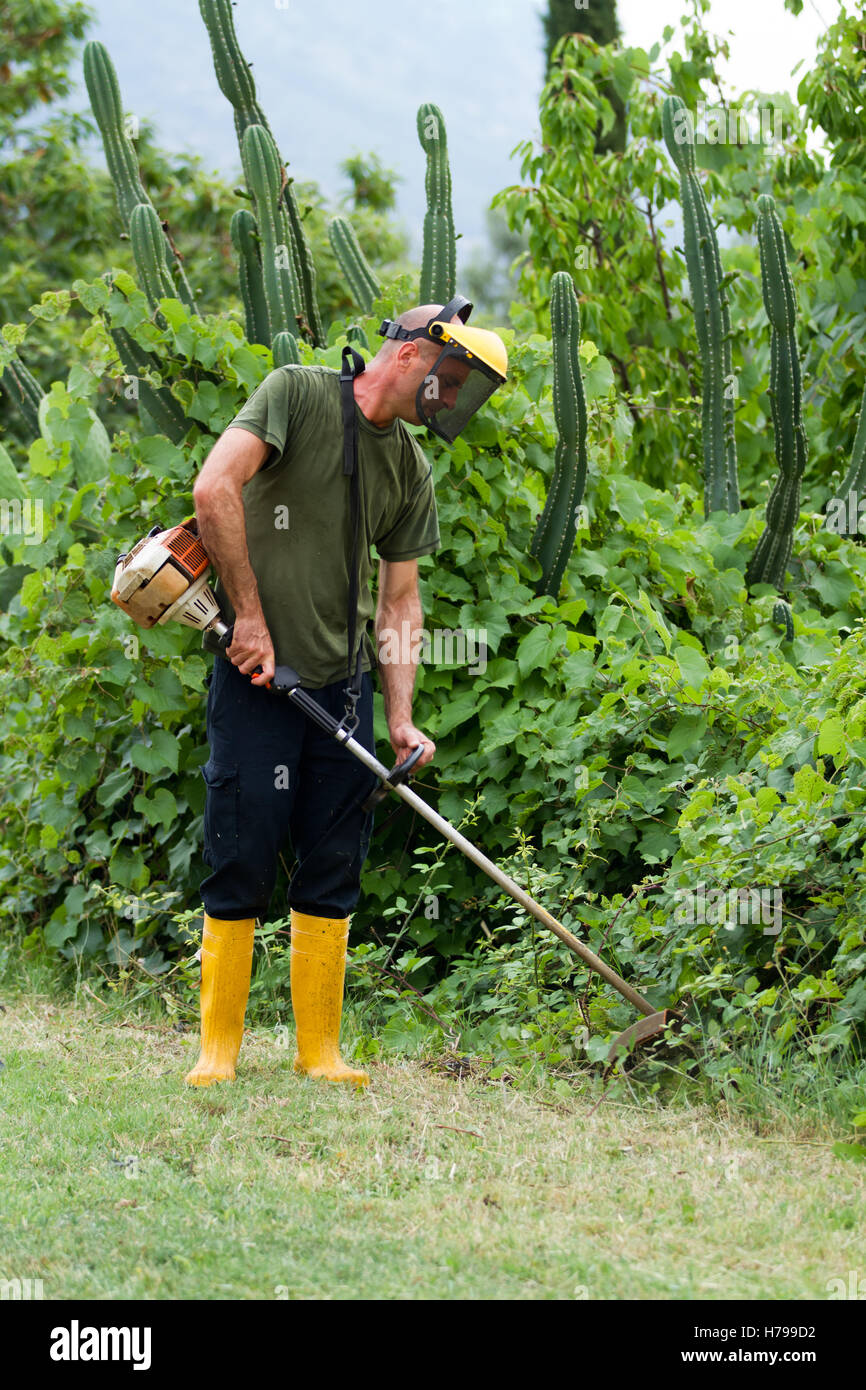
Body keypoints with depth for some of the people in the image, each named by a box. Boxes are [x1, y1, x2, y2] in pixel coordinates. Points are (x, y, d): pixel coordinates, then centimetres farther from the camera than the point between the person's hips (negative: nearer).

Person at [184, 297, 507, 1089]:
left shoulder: (411, 472, 12)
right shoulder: (297, 395, -6)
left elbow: (400, 602, 14)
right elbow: (215, 489, -17)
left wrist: (400, 720, 3)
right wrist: (250, 614, -15)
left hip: (343, 685, 6)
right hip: (257, 677, -6)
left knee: (333, 874, 6)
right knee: (241, 867, -4)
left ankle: (320, 1052, 13)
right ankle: (218, 1048, 5)